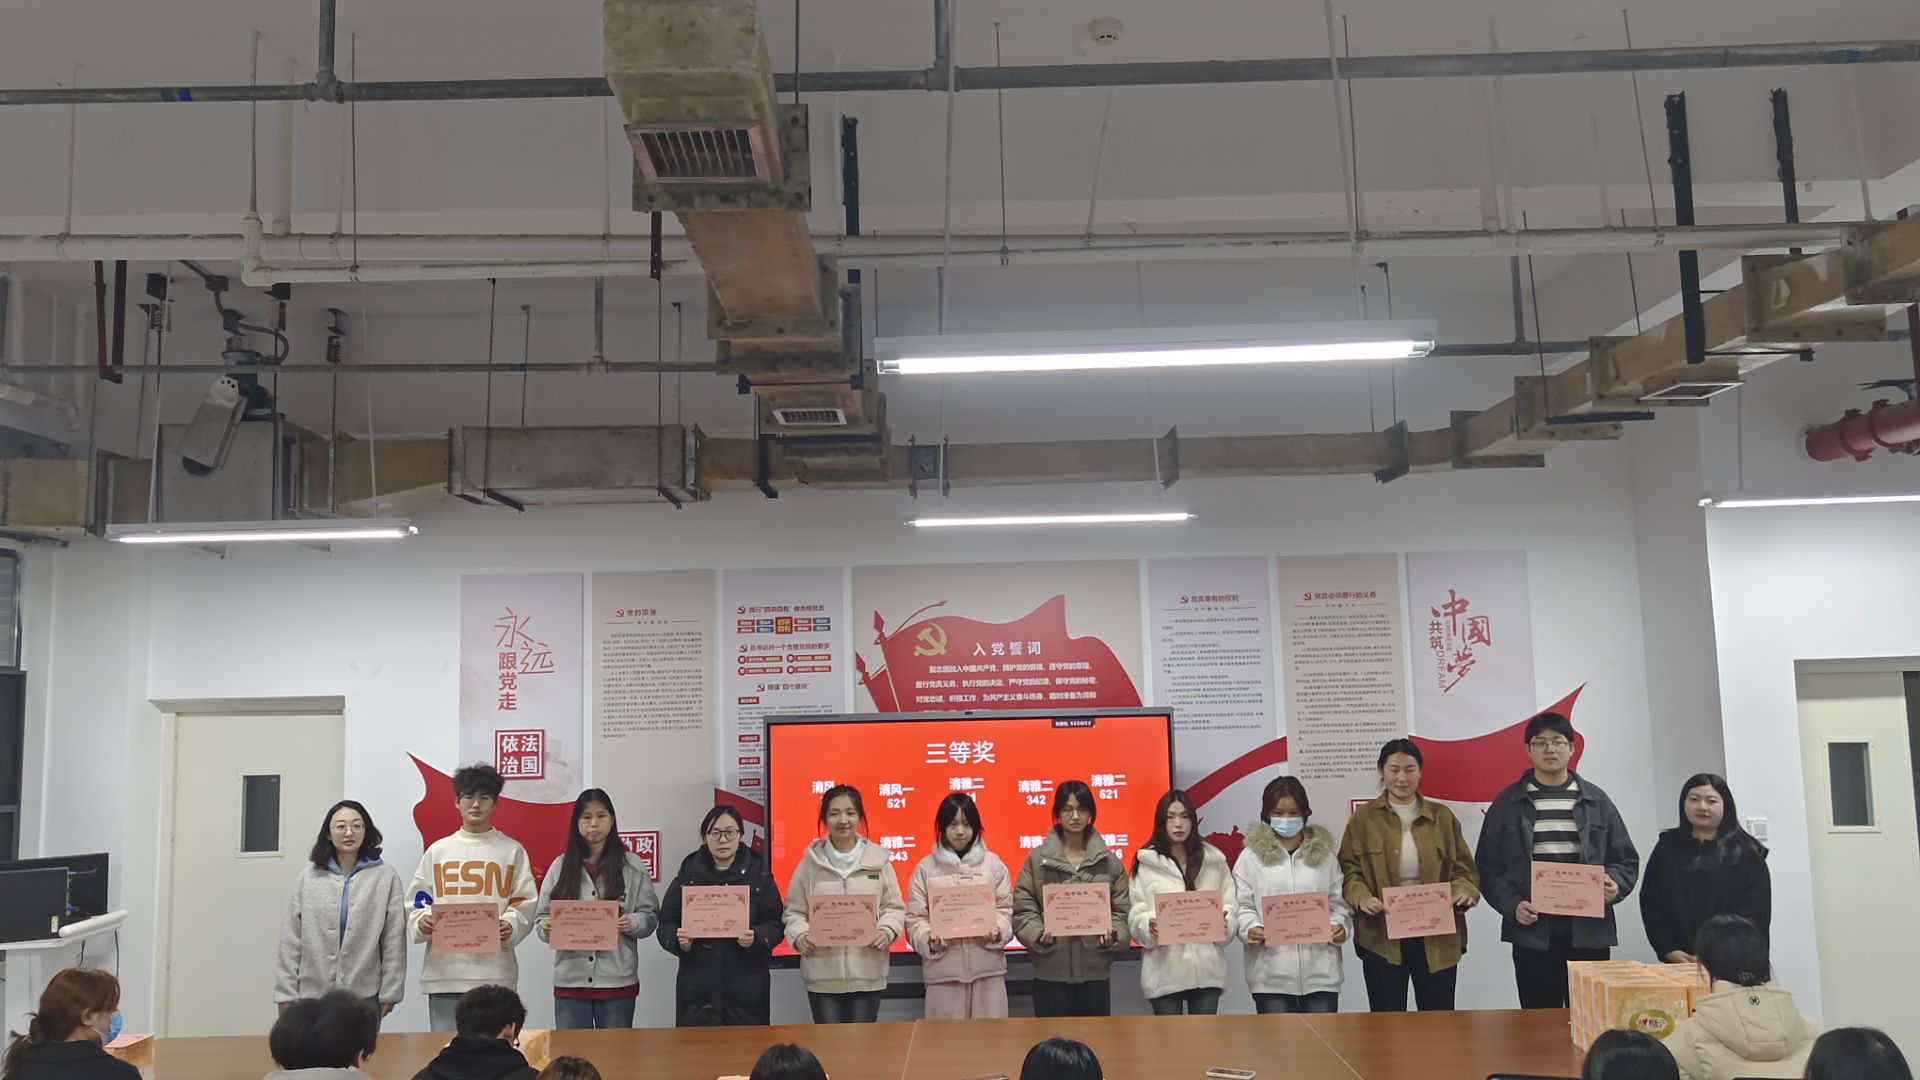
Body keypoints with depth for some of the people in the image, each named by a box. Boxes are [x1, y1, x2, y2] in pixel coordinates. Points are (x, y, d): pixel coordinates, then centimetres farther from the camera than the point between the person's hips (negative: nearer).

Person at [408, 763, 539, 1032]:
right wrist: (421, 922, -10)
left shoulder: (512, 850, 8)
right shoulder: (437, 851, 13)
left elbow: (525, 902, 4)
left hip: (495, 971, -1)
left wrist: (512, 925, -16)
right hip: (443, 970, 2)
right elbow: (417, 902, 11)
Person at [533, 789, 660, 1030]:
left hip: (618, 981, -1)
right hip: (570, 981, 1)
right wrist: (546, 928, -15)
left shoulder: (632, 865, 2)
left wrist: (632, 923, -18)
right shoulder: (560, 866, 6)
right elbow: (541, 916, 7)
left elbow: (650, 916, 2)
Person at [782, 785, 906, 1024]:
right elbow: (794, 911, 6)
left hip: (867, 972, 0)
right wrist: (800, 936, -13)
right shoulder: (811, 861, 3)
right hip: (823, 974, 0)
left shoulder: (878, 858, 2)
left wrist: (887, 931, -13)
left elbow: (894, 907, 6)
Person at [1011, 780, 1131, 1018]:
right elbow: (1023, 911, -1)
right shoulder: (1036, 859, 3)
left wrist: (1113, 935, -14)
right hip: (1051, 973, -1)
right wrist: (1040, 935, -19)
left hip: (1096, 973, 2)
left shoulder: (1109, 861, 8)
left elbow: (1122, 911, 5)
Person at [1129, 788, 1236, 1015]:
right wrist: (1150, 927, -23)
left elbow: (1229, 904, 9)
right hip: (1164, 971, -2)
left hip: (1207, 968, 2)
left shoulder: (1214, 859, 9)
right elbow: (1136, 913, -1)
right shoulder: (1146, 863, 1)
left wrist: (1224, 922, -13)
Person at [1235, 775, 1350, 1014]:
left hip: (1320, 970, 2)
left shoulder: (1323, 853, 11)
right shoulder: (1251, 856, 4)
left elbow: (1338, 902, 11)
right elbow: (1241, 905, 2)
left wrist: (1341, 925, -8)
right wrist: (1250, 928, -17)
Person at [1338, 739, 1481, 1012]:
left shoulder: (1442, 817, 7)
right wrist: (1361, 898, -20)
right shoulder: (1363, 819, 3)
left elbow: (1464, 868, 6)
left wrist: (1464, 891, -15)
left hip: (1437, 938, 1)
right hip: (1381, 938, -1)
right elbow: (1348, 870, 0)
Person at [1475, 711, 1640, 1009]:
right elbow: (1488, 866, 4)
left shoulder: (1596, 799, 8)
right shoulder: (1508, 802, 5)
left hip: (1589, 931, 1)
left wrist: (1615, 885, -10)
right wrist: (1511, 905, -11)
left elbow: (1625, 859, 12)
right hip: (1532, 933, -1)